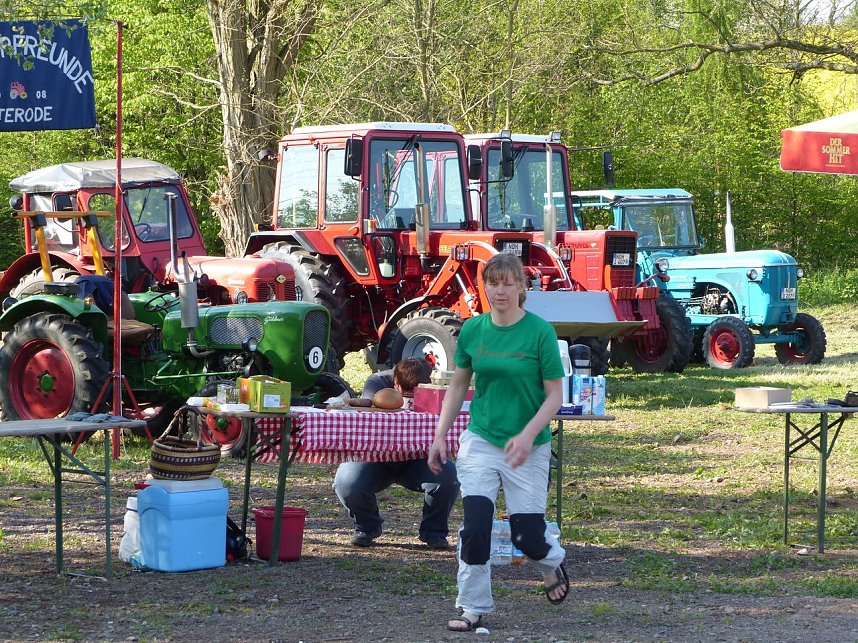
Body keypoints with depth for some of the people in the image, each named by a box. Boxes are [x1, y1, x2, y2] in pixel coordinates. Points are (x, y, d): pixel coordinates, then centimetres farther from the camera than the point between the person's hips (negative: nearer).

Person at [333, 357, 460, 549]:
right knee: (347, 484, -31)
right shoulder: (376, 383, -16)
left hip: (415, 461, 1)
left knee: (448, 473, -30)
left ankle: (434, 531, -3)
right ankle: (366, 526, 5)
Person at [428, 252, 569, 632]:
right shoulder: (472, 330, -1)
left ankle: (552, 562, 37)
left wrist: (528, 436, -20)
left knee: (527, 535, 1)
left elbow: (554, 394, -8)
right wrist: (440, 437, 7)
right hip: (480, 440, 2)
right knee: (475, 526, -8)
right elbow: (458, 386, 11)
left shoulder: (540, 331, -11)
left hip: (527, 448, -2)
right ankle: (473, 608, 6)